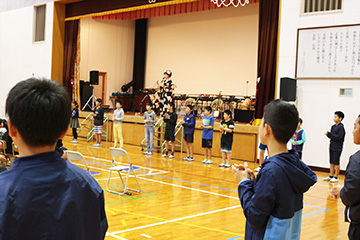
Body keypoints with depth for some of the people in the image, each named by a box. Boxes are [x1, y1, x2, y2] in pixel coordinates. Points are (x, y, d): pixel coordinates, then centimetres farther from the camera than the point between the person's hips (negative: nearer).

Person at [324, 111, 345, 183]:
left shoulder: (341, 127, -12)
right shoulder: (333, 126, 11)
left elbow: (339, 137, -20)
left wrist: (329, 134, -20)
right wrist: (328, 134, -6)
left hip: (337, 148, -7)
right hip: (332, 147, 7)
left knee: (336, 163, -1)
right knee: (331, 162, 12)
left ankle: (336, 177, 7)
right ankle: (331, 176, 19)